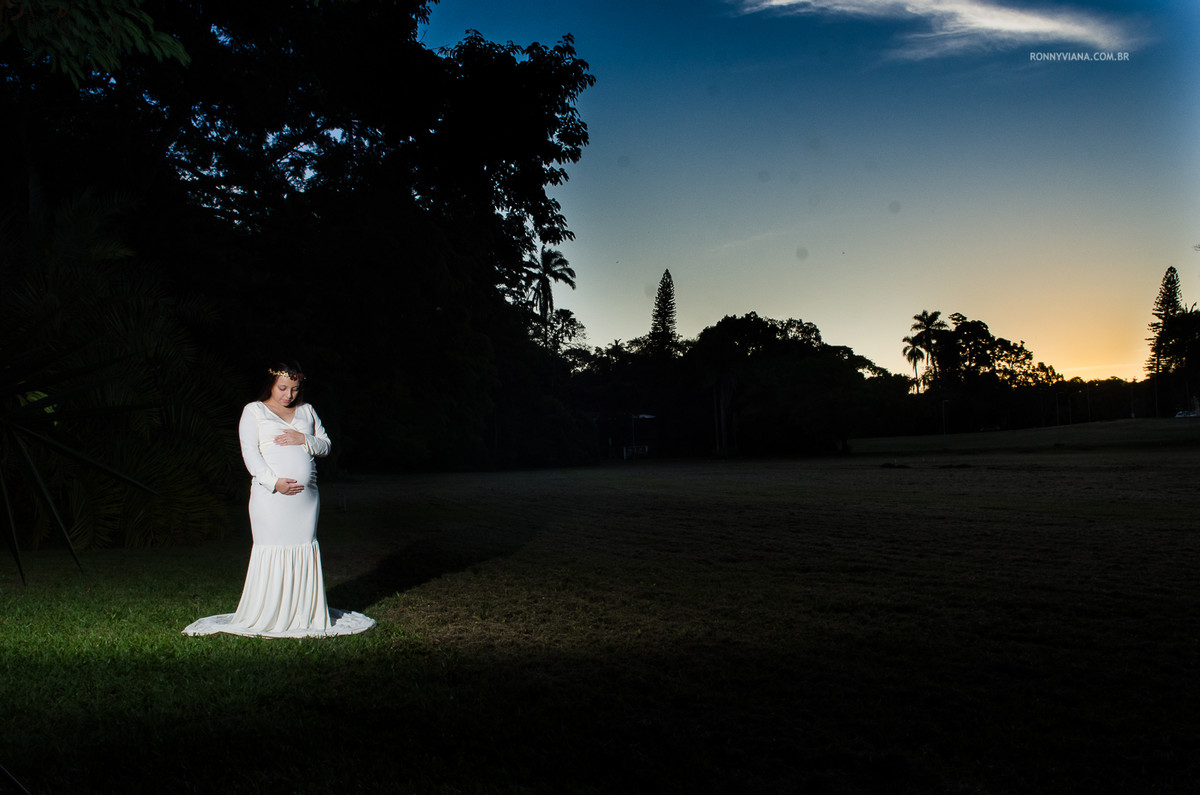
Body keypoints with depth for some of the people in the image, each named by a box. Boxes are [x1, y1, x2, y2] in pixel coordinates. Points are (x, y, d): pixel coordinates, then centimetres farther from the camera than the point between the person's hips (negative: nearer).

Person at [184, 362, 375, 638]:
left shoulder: (306, 411, 17)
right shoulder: (254, 411, 6)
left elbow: (325, 445, 15)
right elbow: (250, 452, -4)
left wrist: (304, 440, -6)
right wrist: (274, 481, -17)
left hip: (306, 494, 4)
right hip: (271, 494, -4)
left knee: (305, 550, 5)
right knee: (272, 550, -4)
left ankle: (304, 614, 13)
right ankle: (267, 617, 6)